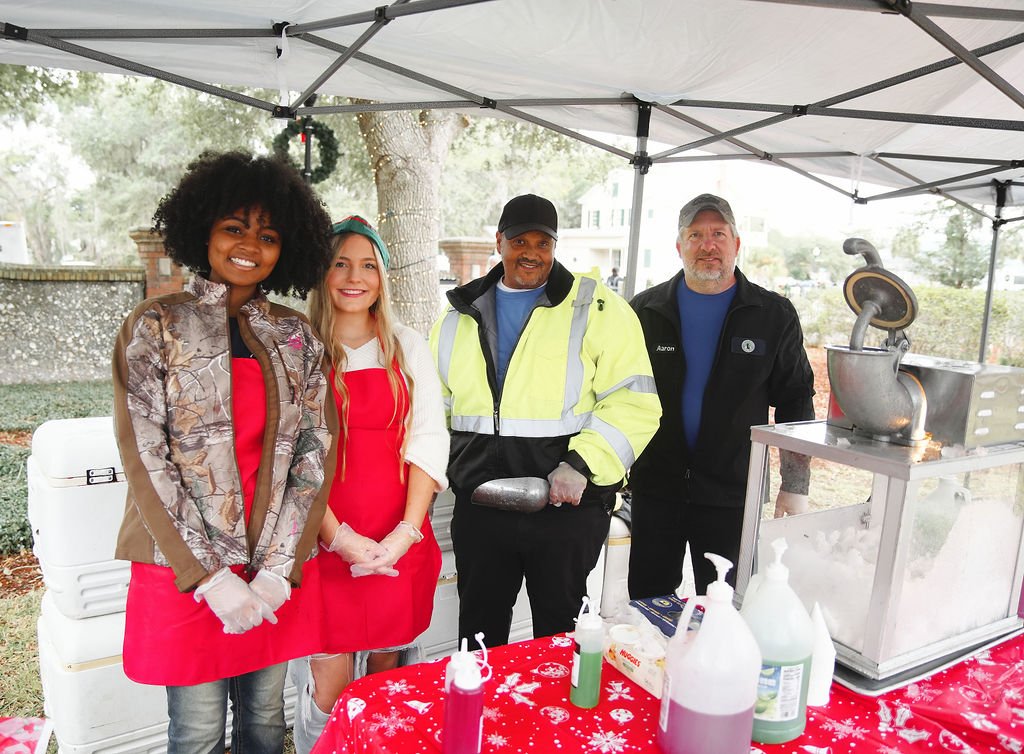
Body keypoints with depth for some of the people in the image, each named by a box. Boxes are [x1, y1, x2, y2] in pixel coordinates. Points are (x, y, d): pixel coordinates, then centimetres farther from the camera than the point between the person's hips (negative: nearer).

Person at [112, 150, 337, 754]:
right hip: (183, 569, -2)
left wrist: (277, 569, -7)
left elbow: (315, 450, 0)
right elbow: (146, 460, -9)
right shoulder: (155, 327, -3)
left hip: (276, 569, 3)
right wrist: (211, 578, -13)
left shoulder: (296, 335, 5)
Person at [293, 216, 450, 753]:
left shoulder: (409, 347, 5)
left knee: (388, 667, 14)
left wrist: (406, 531, -10)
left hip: (400, 542, 3)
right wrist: (340, 537, -14)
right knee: (330, 679, 1)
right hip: (327, 538, -2)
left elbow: (428, 441, 1)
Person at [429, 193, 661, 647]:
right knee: (478, 632, 20)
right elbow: (434, 403, 19)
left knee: (560, 636, 14)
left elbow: (634, 403, -11)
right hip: (478, 506, 4)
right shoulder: (459, 316, 10)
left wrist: (581, 465, -21)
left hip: (567, 507, -4)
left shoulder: (598, 311, -5)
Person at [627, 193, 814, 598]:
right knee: (646, 605, 12)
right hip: (655, 487, 1)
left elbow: (795, 402, 3)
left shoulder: (774, 315, -1)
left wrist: (794, 488, 0)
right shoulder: (646, 310, 2)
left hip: (731, 493, -1)